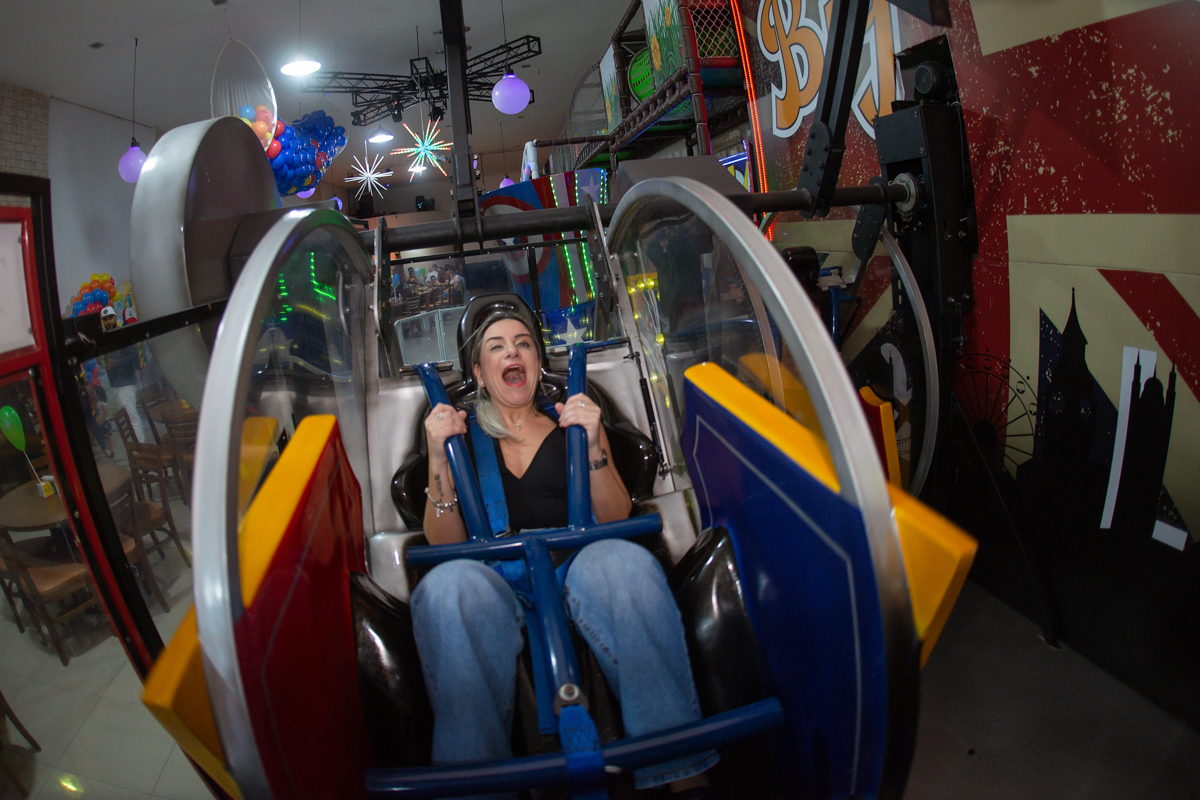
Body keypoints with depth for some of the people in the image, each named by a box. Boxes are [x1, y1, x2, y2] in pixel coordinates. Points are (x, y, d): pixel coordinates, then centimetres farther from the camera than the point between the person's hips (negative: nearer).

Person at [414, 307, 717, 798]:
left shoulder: (572, 424, 22)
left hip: (576, 571, 1)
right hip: (495, 581, 0)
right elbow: (444, 542, 9)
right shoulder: (462, 436, 20)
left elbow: (615, 520, 11)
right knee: (447, 585, -35)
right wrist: (438, 457, -4)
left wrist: (591, 446, -5)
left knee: (622, 561, -35)